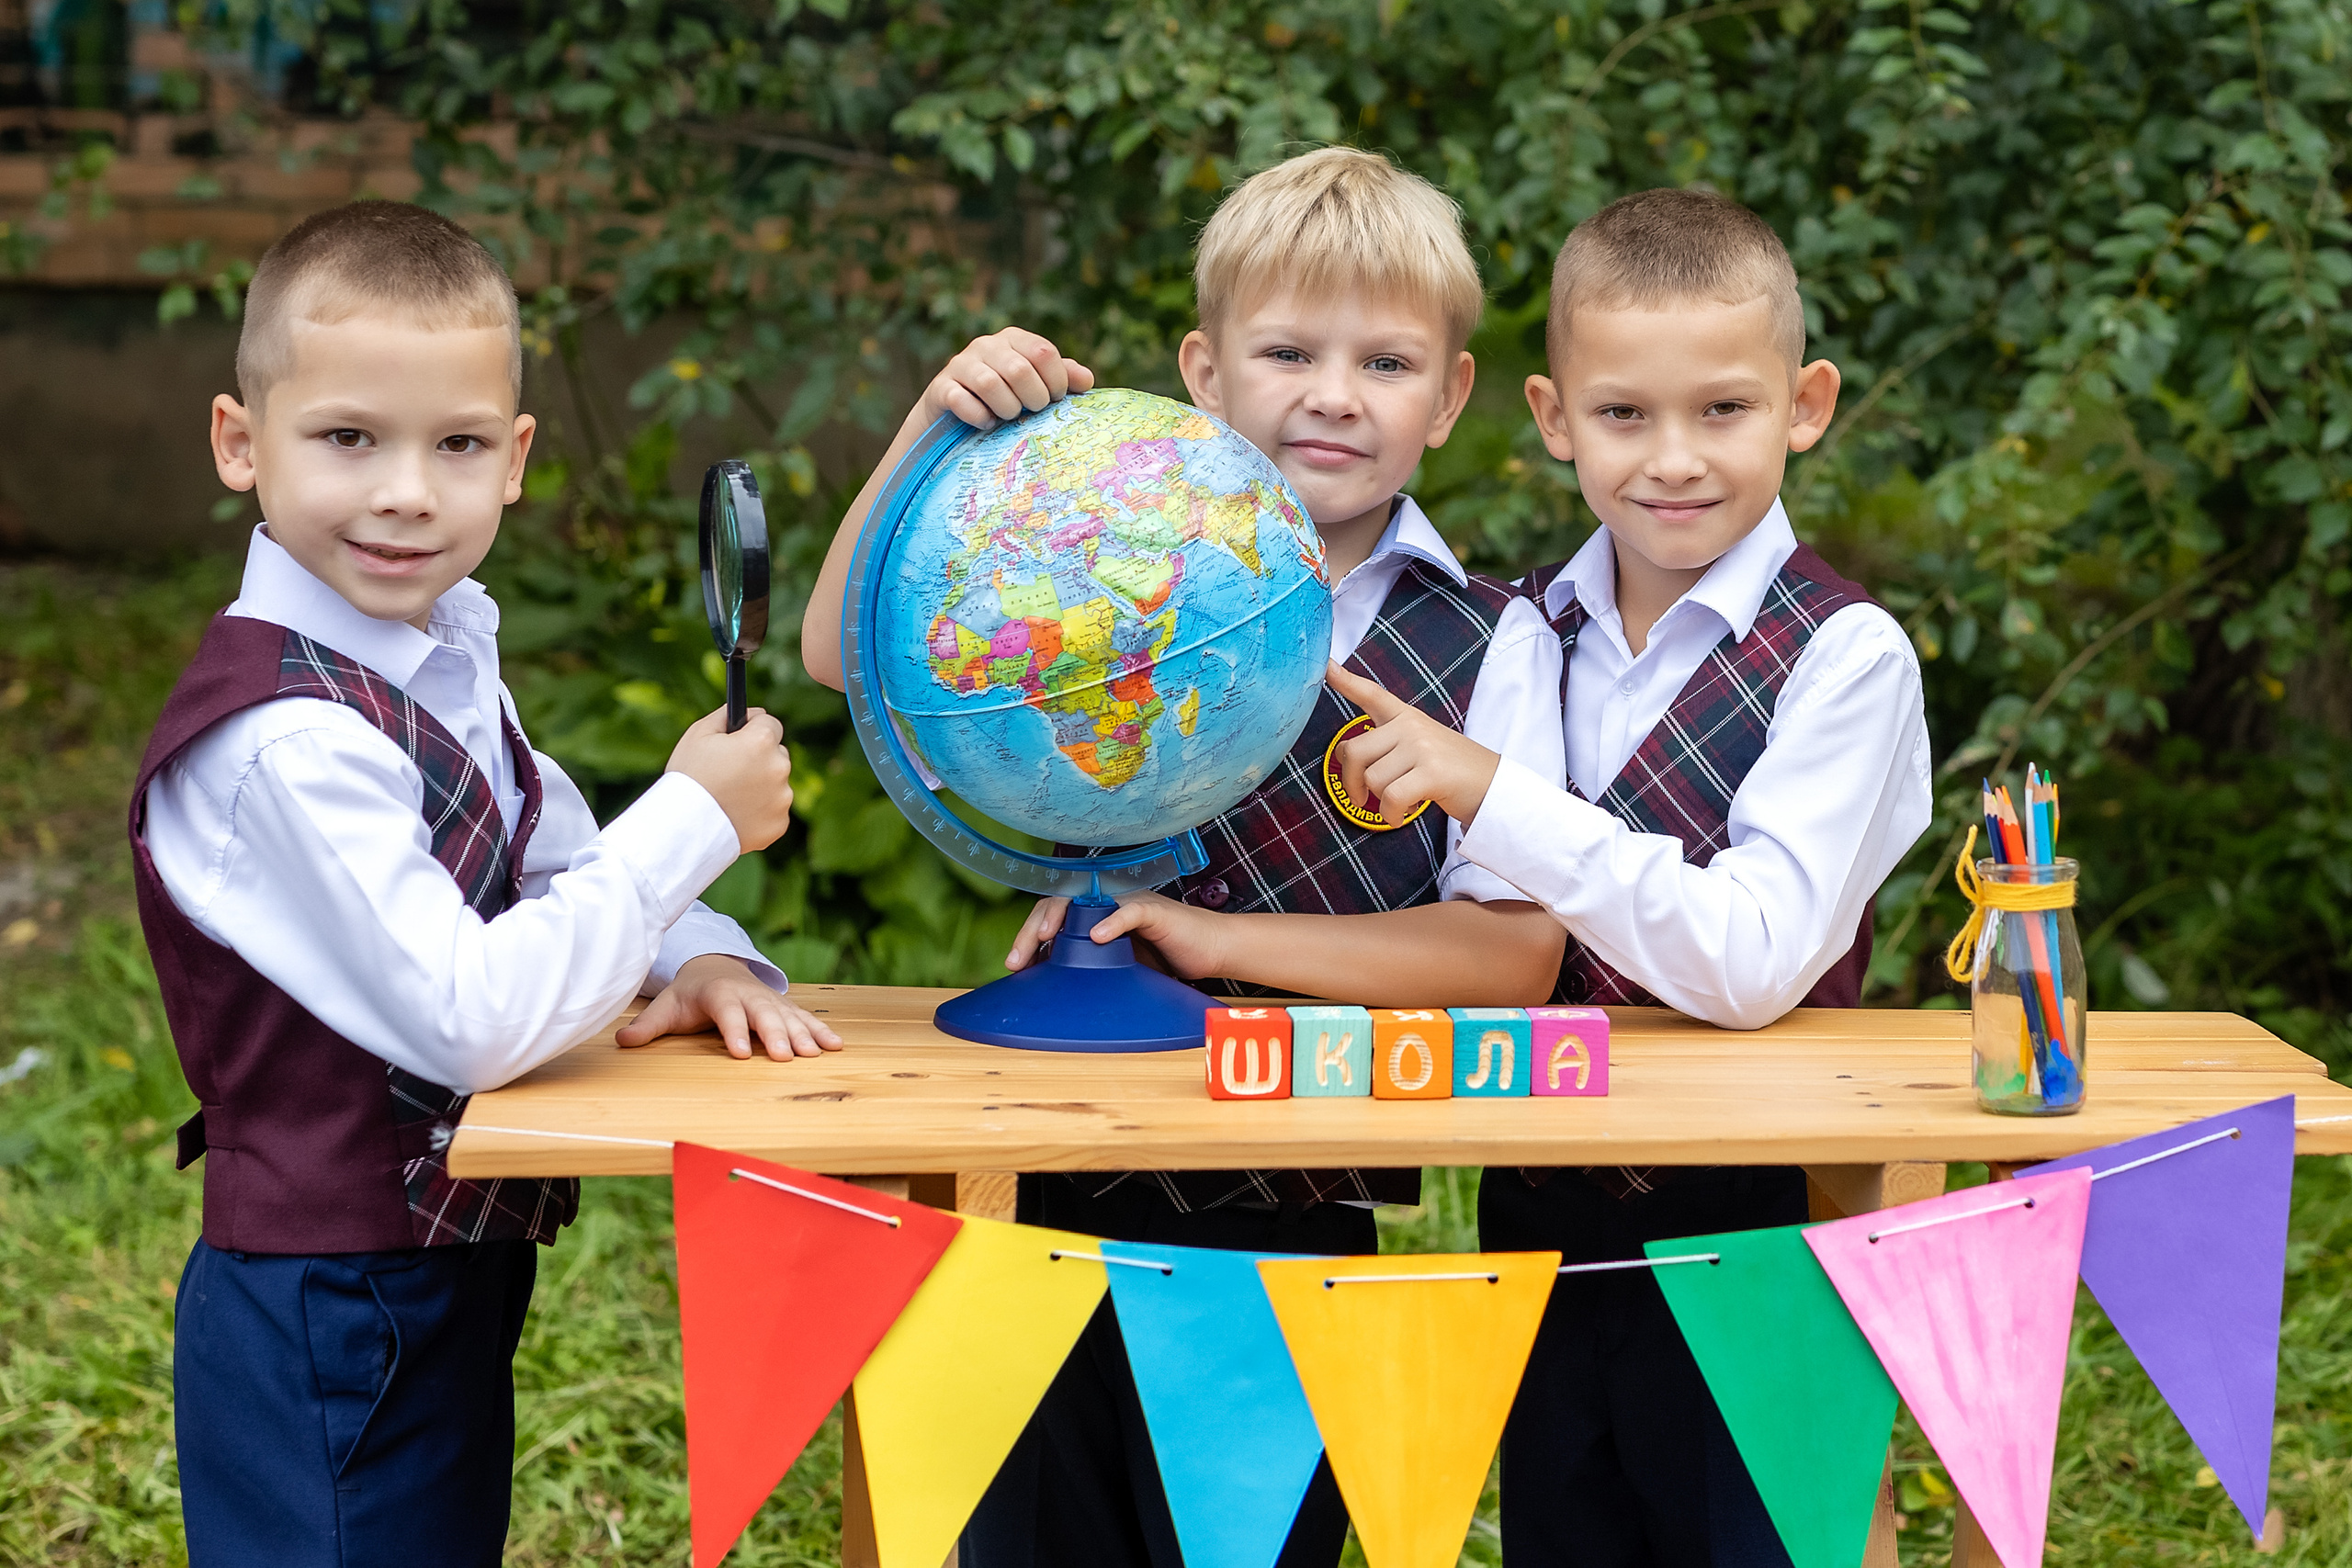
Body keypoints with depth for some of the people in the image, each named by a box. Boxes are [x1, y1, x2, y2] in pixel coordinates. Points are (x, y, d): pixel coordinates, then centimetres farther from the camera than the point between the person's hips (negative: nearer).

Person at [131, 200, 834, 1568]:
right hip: (331, 1332, -9)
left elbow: (559, 865, 16)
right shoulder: (284, 743, -24)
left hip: (453, 1293, 9)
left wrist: (702, 960, -6)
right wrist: (695, 819, -22)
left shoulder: (442, 656, 5)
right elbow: (473, 1019, -29)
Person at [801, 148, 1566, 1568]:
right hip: (1065, 1202, 2)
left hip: (1294, 1239, -2)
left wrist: (1209, 935, -18)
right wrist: (935, 425, -14)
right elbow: (847, 655, -1)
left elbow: (1515, 955, -11)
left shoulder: (1488, 648, -4)